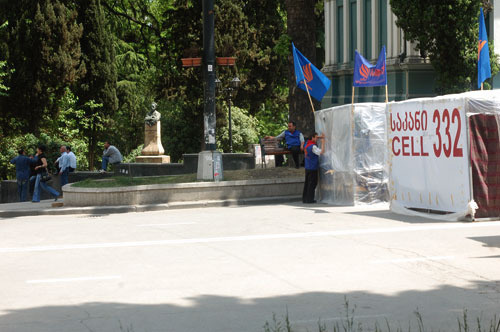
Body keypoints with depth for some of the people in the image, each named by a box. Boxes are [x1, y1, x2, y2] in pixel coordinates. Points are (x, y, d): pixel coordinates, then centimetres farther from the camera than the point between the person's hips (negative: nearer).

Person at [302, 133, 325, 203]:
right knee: (312, 184, -3)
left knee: (307, 183, 12)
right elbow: (321, 152, -27)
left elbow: (313, 139, 28)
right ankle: (309, 199, -2)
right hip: (313, 168, -9)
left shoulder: (307, 144, 8)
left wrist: (321, 137, 11)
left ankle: (304, 199, 14)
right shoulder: (313, 147, -18)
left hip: (307, 168, 9)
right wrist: (323, 141, -22)